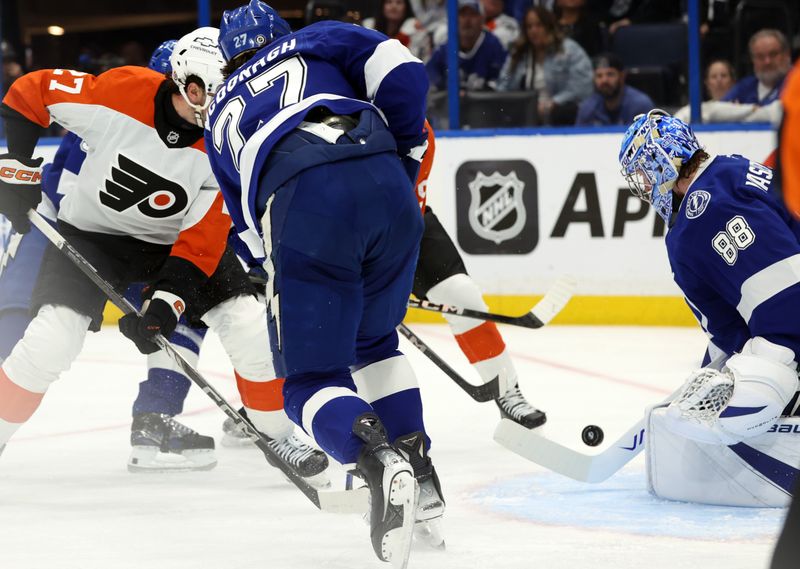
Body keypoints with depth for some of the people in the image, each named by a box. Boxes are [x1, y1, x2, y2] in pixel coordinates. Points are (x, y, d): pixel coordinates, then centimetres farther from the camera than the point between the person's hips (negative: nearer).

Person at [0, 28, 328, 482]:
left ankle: (280, 436, 10)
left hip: (175, 238, 2)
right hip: (92, 231, -2)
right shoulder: (121, 92, -28)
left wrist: (166, 304, -32)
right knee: (51, 340, -19)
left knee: (251, 328, -10)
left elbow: (202, 239, -21)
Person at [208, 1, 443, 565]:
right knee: (374, 341, 27)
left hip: (300, 206, -2)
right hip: (385, 185, 2)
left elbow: (249, 222, 40)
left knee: (311, 378, 6)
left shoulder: (221, 115, 37)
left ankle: (377, 459, -25)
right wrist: (407, 155, 21)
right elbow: (400, 70, 12)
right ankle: (422, 485, 17)